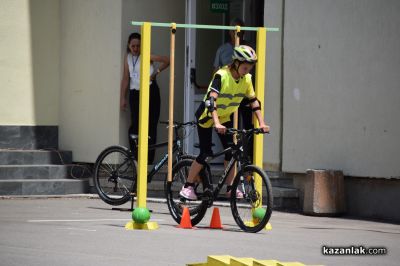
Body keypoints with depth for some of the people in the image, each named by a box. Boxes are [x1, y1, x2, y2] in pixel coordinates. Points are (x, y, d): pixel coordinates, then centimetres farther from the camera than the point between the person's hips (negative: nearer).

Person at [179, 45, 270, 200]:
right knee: (205, 153, -10)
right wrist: (217, 123, -49)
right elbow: (211, 99, -38)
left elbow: (253, 101, -6)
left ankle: (230, 187, 4)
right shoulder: (221, 76, -29)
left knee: (231, 150, -6)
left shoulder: (246, 79, -10)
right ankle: (187, 186, 1)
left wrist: (261, 123, -16)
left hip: (225, 117, 6)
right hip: (207, 116, -6)